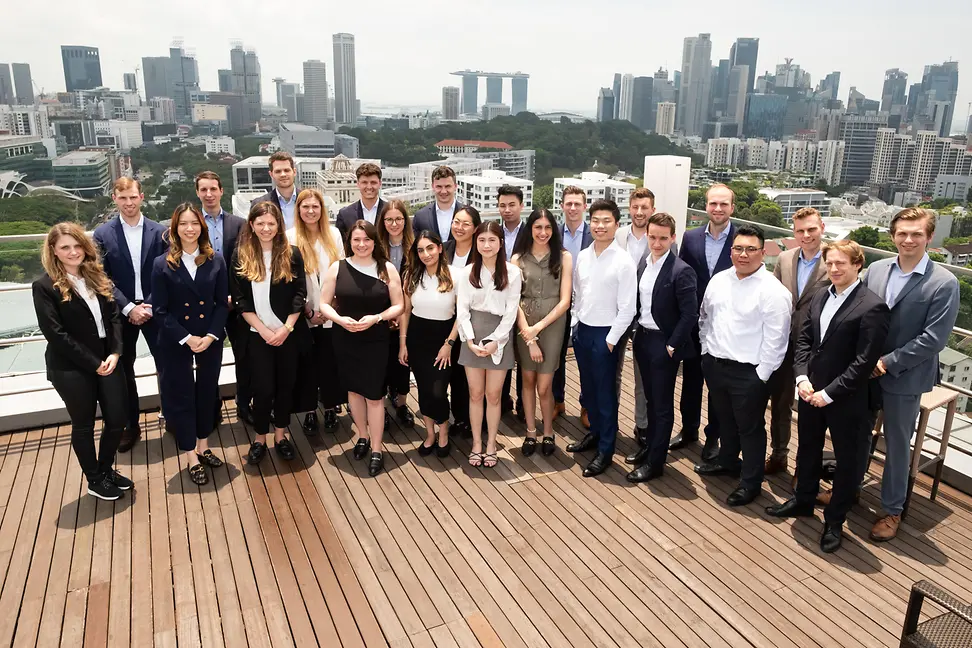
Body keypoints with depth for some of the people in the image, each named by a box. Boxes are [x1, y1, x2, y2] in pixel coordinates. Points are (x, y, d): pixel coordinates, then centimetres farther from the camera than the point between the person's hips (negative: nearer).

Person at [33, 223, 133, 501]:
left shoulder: (98, 277, 7)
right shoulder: (44, 287, -10)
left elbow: (114, 317, 4)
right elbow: (55, 334, -15)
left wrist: (115, 353, -10)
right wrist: (93, 363, -15)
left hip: (108, 361, 5)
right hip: (71, 369, -5)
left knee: (118, 419, 8)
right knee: (83, 425, 10)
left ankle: (106, 469, 33)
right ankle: (94, 480, 28)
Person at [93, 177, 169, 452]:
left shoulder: (159, 231, -1)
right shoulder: (102, 234, -1)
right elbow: (103, 278, -5)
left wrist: (150, 306, -12)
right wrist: (129, 308, -14)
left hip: (154, 310, 0)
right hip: (121, 312, 1)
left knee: (166, 366, 4)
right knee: (123, 370, 10)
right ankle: (131, 426, 24)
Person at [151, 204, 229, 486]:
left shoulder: (215, 261, -1)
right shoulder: (163, 265, -5)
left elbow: (222, 303, -1)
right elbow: (161, 311, -7)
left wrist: (210, 336, -12)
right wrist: (187, 338, -15)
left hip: (211, 340, 2)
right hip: (177, 342, -2)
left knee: (207, 392, 13)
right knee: (182, 397, 6)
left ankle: (203, 447, 32)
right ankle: (191, 458, 18)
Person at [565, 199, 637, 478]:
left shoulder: (623, 262, -14)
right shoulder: (583, 256, 4)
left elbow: (627, 308, -13)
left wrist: (611, 339, -12)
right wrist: (575, 324, 9)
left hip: (605, 334, -6)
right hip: (581, 329, 6)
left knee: (605, 392, 4)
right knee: (588, 387, 18)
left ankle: (605, 450, 18)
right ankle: (595, 432, 37)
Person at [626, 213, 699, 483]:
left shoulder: (681, 271, -16)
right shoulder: (642, 264, 5)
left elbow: (690, 315, -16)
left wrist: (672, 345, -15)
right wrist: (637, 334, 8)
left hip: (663, 343, -6)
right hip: (642, 339, 6)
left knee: (662, 404, 5)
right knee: (650, 399, 20)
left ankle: (655, 462, 15)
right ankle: (649, 445, 35)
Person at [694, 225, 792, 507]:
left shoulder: (773, 291, -16)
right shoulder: (719, 280, 3)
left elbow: (776, 339, -16)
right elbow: (705, 317, 15)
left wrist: (761, 376, -15)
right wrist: (707, 351, 12)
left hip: (749, 373, -6)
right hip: (715, 365, 6)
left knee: (750, 428, 8)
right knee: (725, 419, 24)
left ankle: (751, 482, 26)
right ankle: (727, 461, 47)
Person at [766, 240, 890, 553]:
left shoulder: (872, 307, -17)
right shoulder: (820, 297, 5)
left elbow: (864, 362, -19)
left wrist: (829, 393, -17)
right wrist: (802, 377, -6)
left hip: (846, 400, -6)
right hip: (811, 391, 6)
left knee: (848, 461, 10)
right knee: (808, 449, 21)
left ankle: (834, 521, 27)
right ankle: (803, 500, 42)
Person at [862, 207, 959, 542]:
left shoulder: (944, 283, -13)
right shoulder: (876, 269, -1)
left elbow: (933, 339, -16)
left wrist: (888, 363, -17)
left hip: (904, 378, -4)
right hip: (864, 371, 4)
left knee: (897, 444, 11)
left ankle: (892, 509, 29)